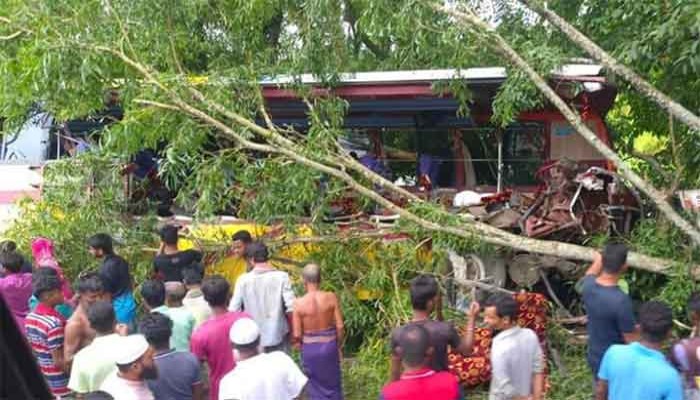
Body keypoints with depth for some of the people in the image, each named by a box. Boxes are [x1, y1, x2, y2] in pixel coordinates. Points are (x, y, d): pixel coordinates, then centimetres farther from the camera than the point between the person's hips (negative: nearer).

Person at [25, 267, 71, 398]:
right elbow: (59, 361, -23)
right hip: (61, 384, -8)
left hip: (40, 380, 8)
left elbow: (31, 351, 10)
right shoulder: (54, 323, -27)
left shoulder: (29, 318, 0)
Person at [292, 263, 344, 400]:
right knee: (332, 384, 21)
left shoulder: (299, 303, -17)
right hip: (329, 346, 2)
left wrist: (297, 341, 10)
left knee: (316, 386, 16)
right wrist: (338, 346, 8)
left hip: (310, 349, -1)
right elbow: (340, 326, -8)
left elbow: (297, 335, -13)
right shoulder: (331, 297, -13)